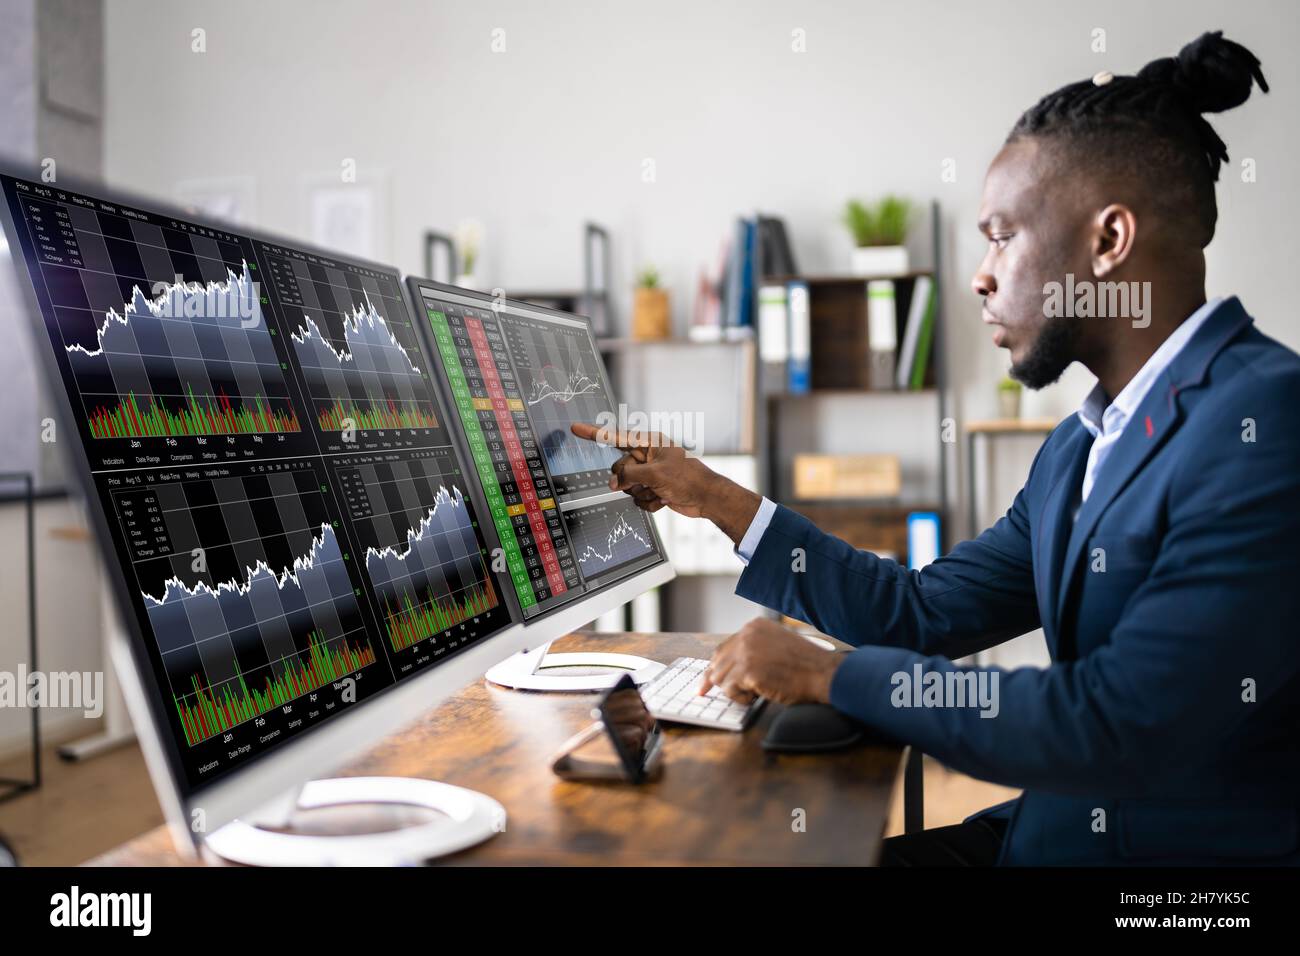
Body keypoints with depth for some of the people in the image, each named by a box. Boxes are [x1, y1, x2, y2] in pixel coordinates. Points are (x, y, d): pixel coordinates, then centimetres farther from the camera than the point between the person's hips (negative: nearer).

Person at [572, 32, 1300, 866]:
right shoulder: (1086, 443, 9)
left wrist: (827, 672, -16)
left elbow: (1123, 727, -26)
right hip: (1061, 827, 7)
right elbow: (926, 611, 11)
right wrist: (714, 498, 11)